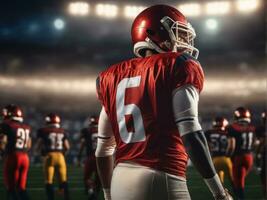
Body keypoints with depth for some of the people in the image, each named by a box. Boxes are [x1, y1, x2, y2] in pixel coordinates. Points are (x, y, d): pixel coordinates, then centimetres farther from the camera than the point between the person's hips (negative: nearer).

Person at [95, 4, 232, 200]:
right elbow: (189, 132, -13)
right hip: (160, 181, -7)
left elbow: (104, 147, 20)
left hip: (121, 181, 7)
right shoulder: (179, 66, -1)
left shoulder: (115, 76, 17)